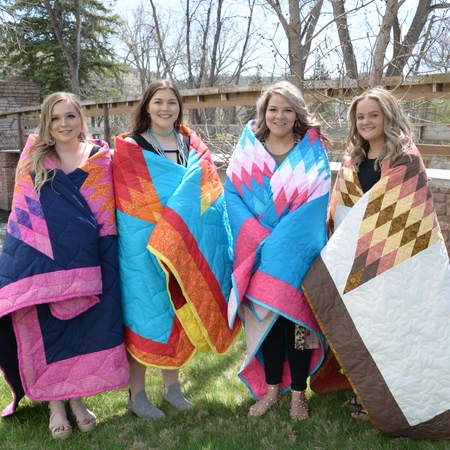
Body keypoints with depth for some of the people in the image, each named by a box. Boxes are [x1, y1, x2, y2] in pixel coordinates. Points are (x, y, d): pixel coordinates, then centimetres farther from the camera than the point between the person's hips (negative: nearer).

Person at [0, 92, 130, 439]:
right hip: (39, 262, 0)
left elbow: (107, 215, 5)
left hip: (83, 262, 0)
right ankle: (55, 404, 23)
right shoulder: (33, 156, 7)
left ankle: (76, 398, 26)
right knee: (45, 331, 5)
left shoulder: (100, 158, 6)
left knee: (82, 329, 6)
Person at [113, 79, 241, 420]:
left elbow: (210, 192, 10)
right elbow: (128, 200, -7)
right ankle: (137, 394, 15)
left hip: (187, 245, 4)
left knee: (180, 310, 10)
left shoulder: (193, 146, 11)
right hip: (144, 246, -4)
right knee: (146, 312, 0)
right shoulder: (129, 148, -2)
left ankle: (171, 385, 27)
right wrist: (177, 214, -11)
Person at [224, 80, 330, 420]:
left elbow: (316, 202, -10)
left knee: (297, 317, 3)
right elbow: (231, 193, -1)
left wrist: (276, 242, -19)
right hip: (257, 252, 2)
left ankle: (298, 392, 20)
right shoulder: (248, 149, 5)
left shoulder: (312, 151, -1)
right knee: (266, 318, 9)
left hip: (298, 253, -2)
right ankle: (272, 387, 26)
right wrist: (258, 235, -15)